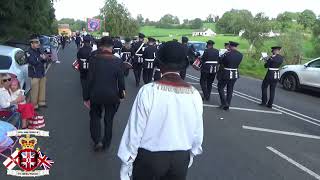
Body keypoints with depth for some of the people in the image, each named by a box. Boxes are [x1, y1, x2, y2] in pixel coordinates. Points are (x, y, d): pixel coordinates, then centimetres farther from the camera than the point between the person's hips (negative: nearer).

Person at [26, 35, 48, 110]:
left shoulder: (38, 51, 10)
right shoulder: (29, 52, -12)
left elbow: (44, 61, 12)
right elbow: (34, 62, -24)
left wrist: (44, 59, -11)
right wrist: (41, 58, -12)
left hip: (42, 73, 7)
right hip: (34, 75, -7)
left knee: (42, 88, 15)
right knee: (35, 90, -3)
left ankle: (41, 102, 29)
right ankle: (34, 105, 8)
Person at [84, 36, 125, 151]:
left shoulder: (94, 59, -10)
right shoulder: (118, 61, -10)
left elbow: (90, 79, -8)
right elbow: (121, 80, -5)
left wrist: (87, 97, 1)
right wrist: (121, 94, 10)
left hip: (96, 94, 0)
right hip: (112, 95, 1)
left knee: (95, 116, 22)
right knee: (109, 119, 17)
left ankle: (97, 141, 11)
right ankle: (106, 144, 28)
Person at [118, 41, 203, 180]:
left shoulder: (148, 91, -21)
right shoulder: (194, 94, -11)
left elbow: (134, 130, -15)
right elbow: (198, 133, -1)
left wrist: (126, 164, -1)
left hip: (149, 157, -2)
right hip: (181, 158, 3)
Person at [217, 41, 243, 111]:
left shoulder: (227, 54, -19)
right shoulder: (240, 55, -3)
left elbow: (220, 61, -6)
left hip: (226, 74, -5)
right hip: (235, 74, 5)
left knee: (220, 87, 12)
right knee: (230, 90, 14)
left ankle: (224, 103, 2)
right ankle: (227, 106, 20)